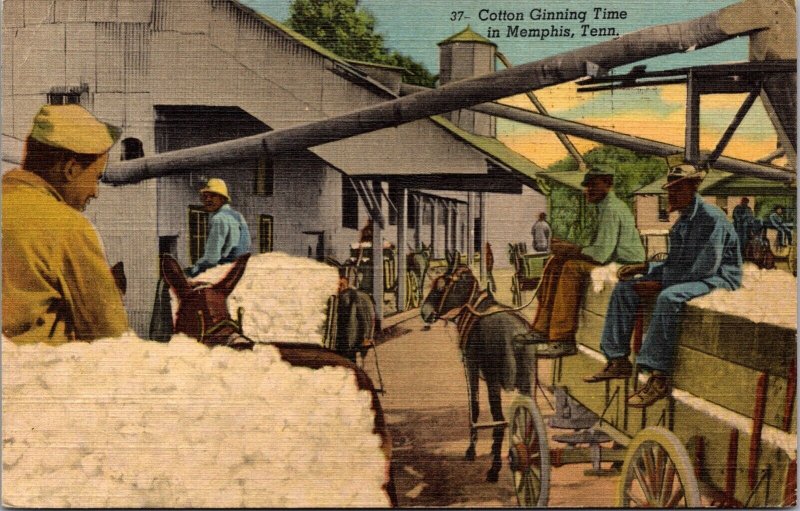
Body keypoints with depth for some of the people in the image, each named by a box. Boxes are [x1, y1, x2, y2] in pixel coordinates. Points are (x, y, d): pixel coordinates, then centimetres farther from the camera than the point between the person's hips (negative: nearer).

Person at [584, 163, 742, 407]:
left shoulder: (712, 218, -17)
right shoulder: (682, 220, 11)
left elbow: (705, 269, -23)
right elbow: (674, 263, 17)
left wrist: (660, 284, -22)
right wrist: (643, 268, 1)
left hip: (719, 277, -10)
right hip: (689, 276, 10)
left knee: (669, 297, -39)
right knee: (625, 288, 1)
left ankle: (659, 379, -37)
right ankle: (618, 361, 0)